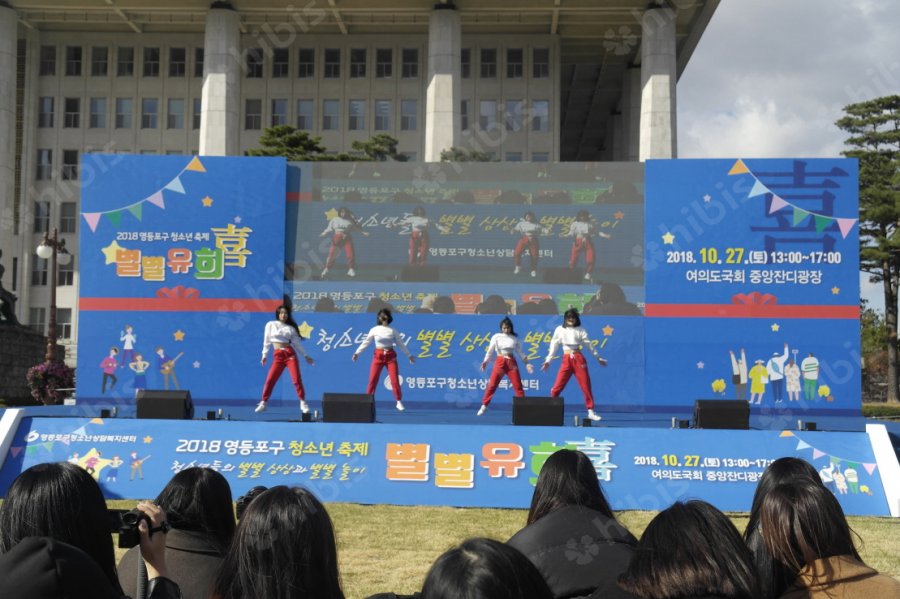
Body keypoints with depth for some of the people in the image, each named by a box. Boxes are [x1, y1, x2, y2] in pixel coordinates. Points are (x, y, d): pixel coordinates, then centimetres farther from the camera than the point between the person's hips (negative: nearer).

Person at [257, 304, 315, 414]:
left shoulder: (291, 328, 9)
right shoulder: (270, 325, 8)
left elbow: (297, 343, 12)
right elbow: (266, 341, 12)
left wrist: (305, 356, 10)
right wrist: (264, 355, 9)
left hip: (290, 354, 0)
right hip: (278, 356, 0)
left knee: (297, 379, -8)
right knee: (270, 380, -6)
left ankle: (303, 403, -2)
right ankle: (263, 403, 6)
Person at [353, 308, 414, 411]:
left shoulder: (393, 331, 3)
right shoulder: (374, 330, 1)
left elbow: (401, 344, 8)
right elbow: (366, 342, 2)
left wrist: (409, 355, 7)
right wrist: (357, 353, -5)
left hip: (390, 356, 0)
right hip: (378, 356, 0)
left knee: (395, 380, -5)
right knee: (372, 380, -3)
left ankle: (399, 402, 4)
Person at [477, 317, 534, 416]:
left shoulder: (515, 338, 6)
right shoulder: (496, 337, 2)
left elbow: (520, 352, 9)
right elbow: (490, 350, 1)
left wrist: (526, 363, 1)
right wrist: (485, 361, -11)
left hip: (511, 363, 1)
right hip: (500, 362, -1)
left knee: (518, 386, -1)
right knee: (492, 385, -6)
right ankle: (484, 406, 2)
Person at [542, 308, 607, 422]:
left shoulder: (580, 330, 6)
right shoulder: (559, 330, 6)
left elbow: (588, 344, 10)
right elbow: (554, 345, 7)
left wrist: (598, 358, 13)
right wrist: (548, 360, 3)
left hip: (579, 359, 0)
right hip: (566, 360, 0)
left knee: (586, 387, 0)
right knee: (557, 387, -6)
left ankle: (591, 412, 6)